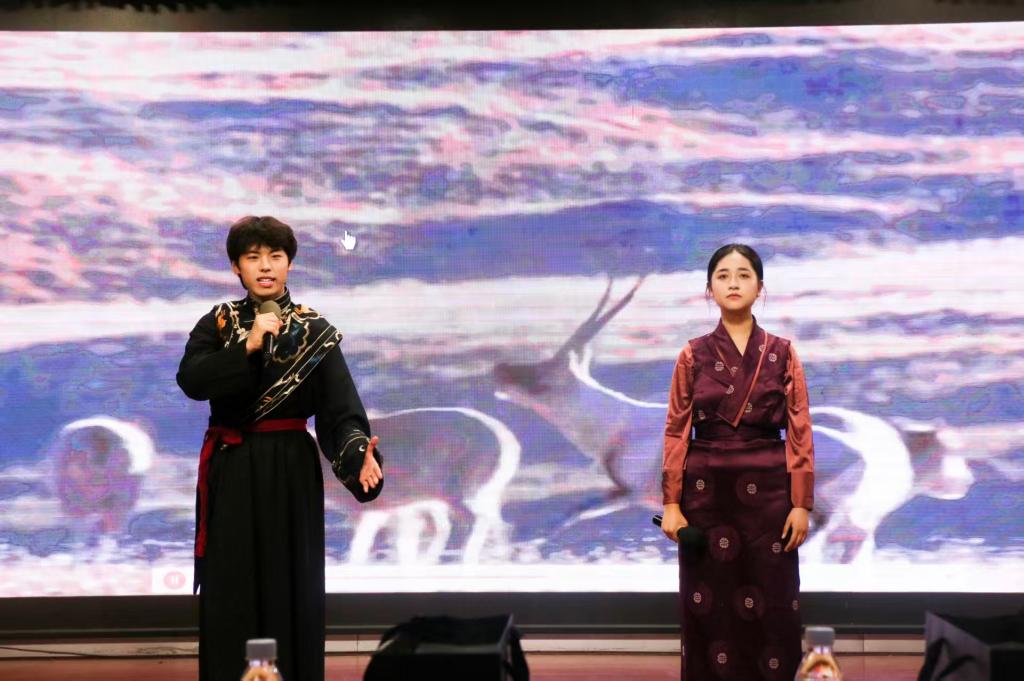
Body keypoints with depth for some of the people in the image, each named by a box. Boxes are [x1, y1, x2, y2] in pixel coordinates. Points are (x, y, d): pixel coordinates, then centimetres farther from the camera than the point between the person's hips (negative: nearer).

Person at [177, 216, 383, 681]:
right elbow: (191, 380, -14)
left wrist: (360, 456, -29)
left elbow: (340, 410, -11)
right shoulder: (217, 324, 3)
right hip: (230, 473, 1)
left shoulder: (315, 331, -1)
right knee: (230, 593, 2)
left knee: (291, 588, 2)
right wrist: (248, 346, -23)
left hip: (290, 472, -1)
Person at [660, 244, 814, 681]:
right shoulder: (693, 356, 3)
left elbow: (800, 432, 0)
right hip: (707, 491, 0)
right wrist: (671, 503, -5)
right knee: (709, 609, 3)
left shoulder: (782, 354, 2)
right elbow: (676, 432, 2)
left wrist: (801, 502, -6)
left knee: (770, 608, 1)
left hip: (767, 490, 0)